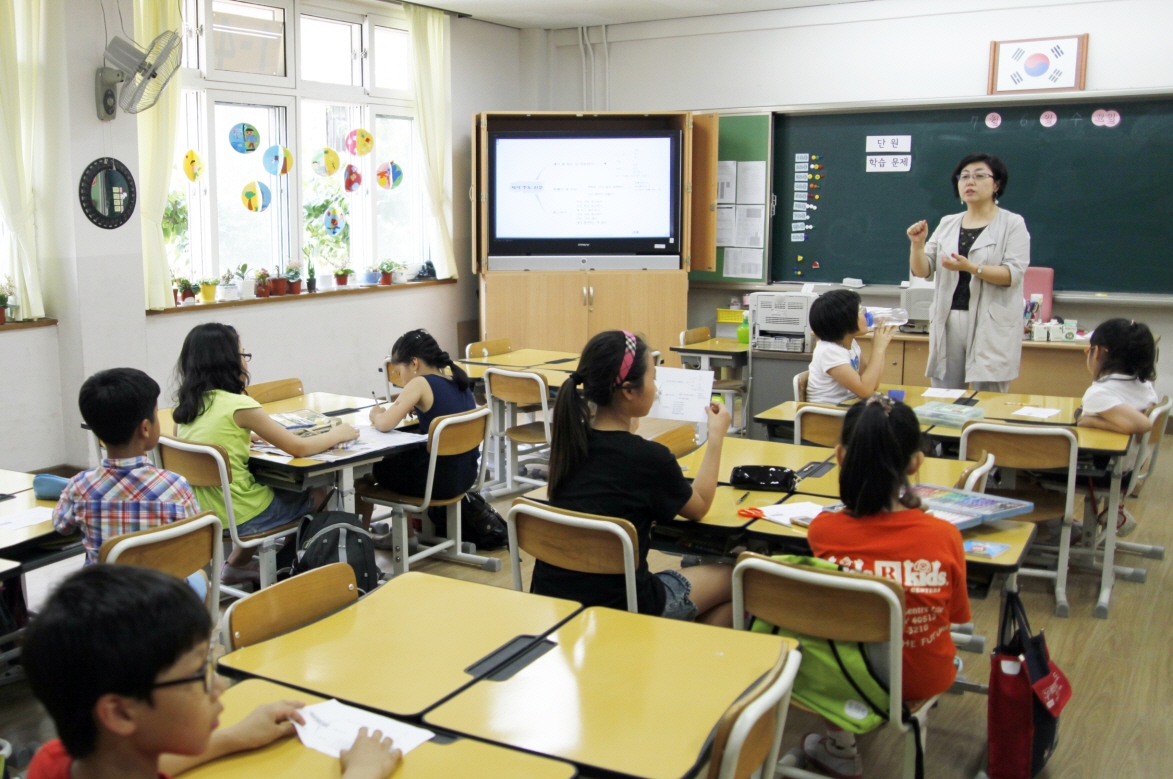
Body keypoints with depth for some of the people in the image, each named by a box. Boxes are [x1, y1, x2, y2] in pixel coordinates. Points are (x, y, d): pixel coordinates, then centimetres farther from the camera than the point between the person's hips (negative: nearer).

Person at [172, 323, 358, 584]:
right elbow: (299, 448, -13)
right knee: (317, 494, 16)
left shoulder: (186, 403, 1)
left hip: (198, 512, 7)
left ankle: (237, 565, 32)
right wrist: (338, 434, 3)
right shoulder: (239, 405, -19)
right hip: (237, 518, -7)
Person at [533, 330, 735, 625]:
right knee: (737, 581, 16)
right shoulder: (650, 457, -18)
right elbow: (699, 506, 3)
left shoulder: (569, 441, -2)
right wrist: (717, 435, 11)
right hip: (617, 606, -6)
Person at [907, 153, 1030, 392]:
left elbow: (1014, 273, -11)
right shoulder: (947, 224, 14)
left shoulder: (1012, 224, 1)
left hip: (991, 325, -4)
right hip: (948, 320, 4)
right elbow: (922, 272, 10)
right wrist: (918, 245, -9)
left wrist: (971, 267, -24)